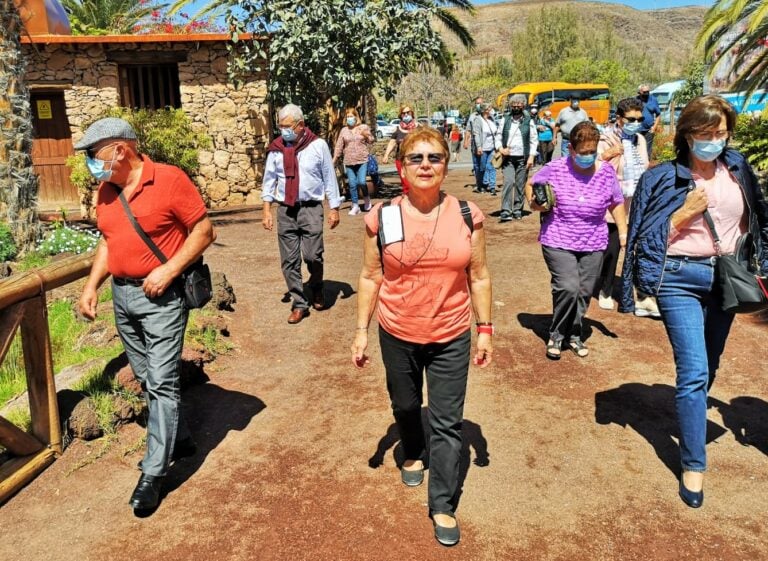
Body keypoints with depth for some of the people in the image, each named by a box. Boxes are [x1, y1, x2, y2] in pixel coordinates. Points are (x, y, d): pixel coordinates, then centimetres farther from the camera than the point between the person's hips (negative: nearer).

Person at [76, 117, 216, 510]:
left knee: (162, 382, -5)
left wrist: (168, 271, -19)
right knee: (146, 379, 15)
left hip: (160, 296, -7)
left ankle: (153, 474, 4)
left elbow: (204, 231, -11)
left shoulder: (169, 180, -12)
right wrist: (91, 286, 7)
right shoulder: (105, 191, 9)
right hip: (122, 295, 7)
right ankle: (179, 439, 33)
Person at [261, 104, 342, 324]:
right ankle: (299, 304, 13)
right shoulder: (276, 149, 4)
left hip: (311, 208, -3)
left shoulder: (318, 145, -3)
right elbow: (269, 180, 10)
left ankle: (317, 290, 21)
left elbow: (329, 177, 2)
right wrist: (266, 210, 5)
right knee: (289, 261, 2)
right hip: (285, 210, 3)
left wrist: (334, 208, 0)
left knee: (313, 255, -10)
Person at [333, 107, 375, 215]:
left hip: (362, 160, -2)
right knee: (352, 184, 3)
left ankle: (366, 198, 17)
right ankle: (355, 206, 13)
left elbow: (371, 141, 9)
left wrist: (366, 135, -12)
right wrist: (334, 160, 3)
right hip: (349, 162, 2)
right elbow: (339, 146, 8)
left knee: (361, 182, -12)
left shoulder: (364, 127, 4)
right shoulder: (344, 130, 8)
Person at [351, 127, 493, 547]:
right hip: (397, 336, 1)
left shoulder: (467, 216, -6)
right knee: (405, 406, 23)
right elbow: (370, 277, -1)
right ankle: (413, 455, 54)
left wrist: (485, 329, 1)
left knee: (447, 423, 4)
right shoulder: (382, 217, -8)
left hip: (451, 338, -1)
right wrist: (361, 331, -2)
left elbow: (479, 276, 1)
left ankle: (442, 505, 21)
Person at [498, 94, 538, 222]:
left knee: (520, 185, 3)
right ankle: (506, 211, -17)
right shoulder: (505, 120, 9)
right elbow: (499, 137, 12)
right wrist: (501, 148, -7)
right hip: (508, 158, 0)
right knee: (508, 182, -13)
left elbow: (534, 140, 3)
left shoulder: (529, 121, 4)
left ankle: (517, 210, 13)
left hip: (522, 158, 0)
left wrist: (531, 156, -6)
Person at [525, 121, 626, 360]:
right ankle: (556, 334, 8)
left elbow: (617, 204, 12)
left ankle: (574, 334, 31)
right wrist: (534, 203, -12)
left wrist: (624, 233, 7)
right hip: (558, 242, -3)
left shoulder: (606, 173, -2)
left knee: (584, 292, 7)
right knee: (568, 288, -17)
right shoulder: (555, 169, -9)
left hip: (593, 245, 3)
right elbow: (530, 185, 7)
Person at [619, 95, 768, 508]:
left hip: (724, 277, 5)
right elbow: (648, 235, -6)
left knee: (707, 366, 16)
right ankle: (692, 465, 1)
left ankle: (691, 420, 41)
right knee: (694, 371, -9)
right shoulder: (663, 178, -7)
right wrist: (685, 213, -17)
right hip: (680, 279, -5)